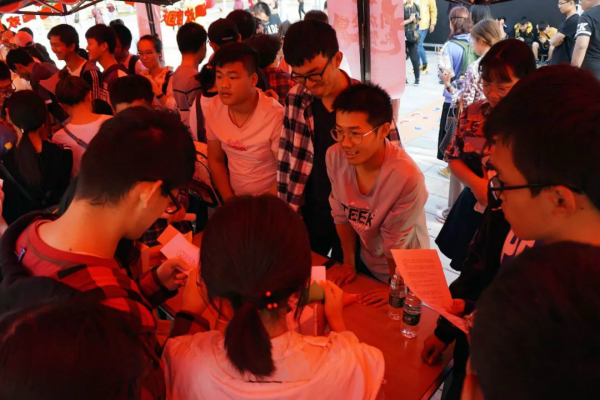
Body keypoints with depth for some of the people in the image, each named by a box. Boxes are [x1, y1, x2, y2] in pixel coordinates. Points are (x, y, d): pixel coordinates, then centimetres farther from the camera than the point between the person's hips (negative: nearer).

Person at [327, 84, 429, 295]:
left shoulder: (407, 177, -35)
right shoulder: (335, 156, -22)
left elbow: (396, 244, -22)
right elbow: (341, 214, -6)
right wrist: (349, 264, 2)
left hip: (404, 272, -4)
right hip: (366, 262, 4)